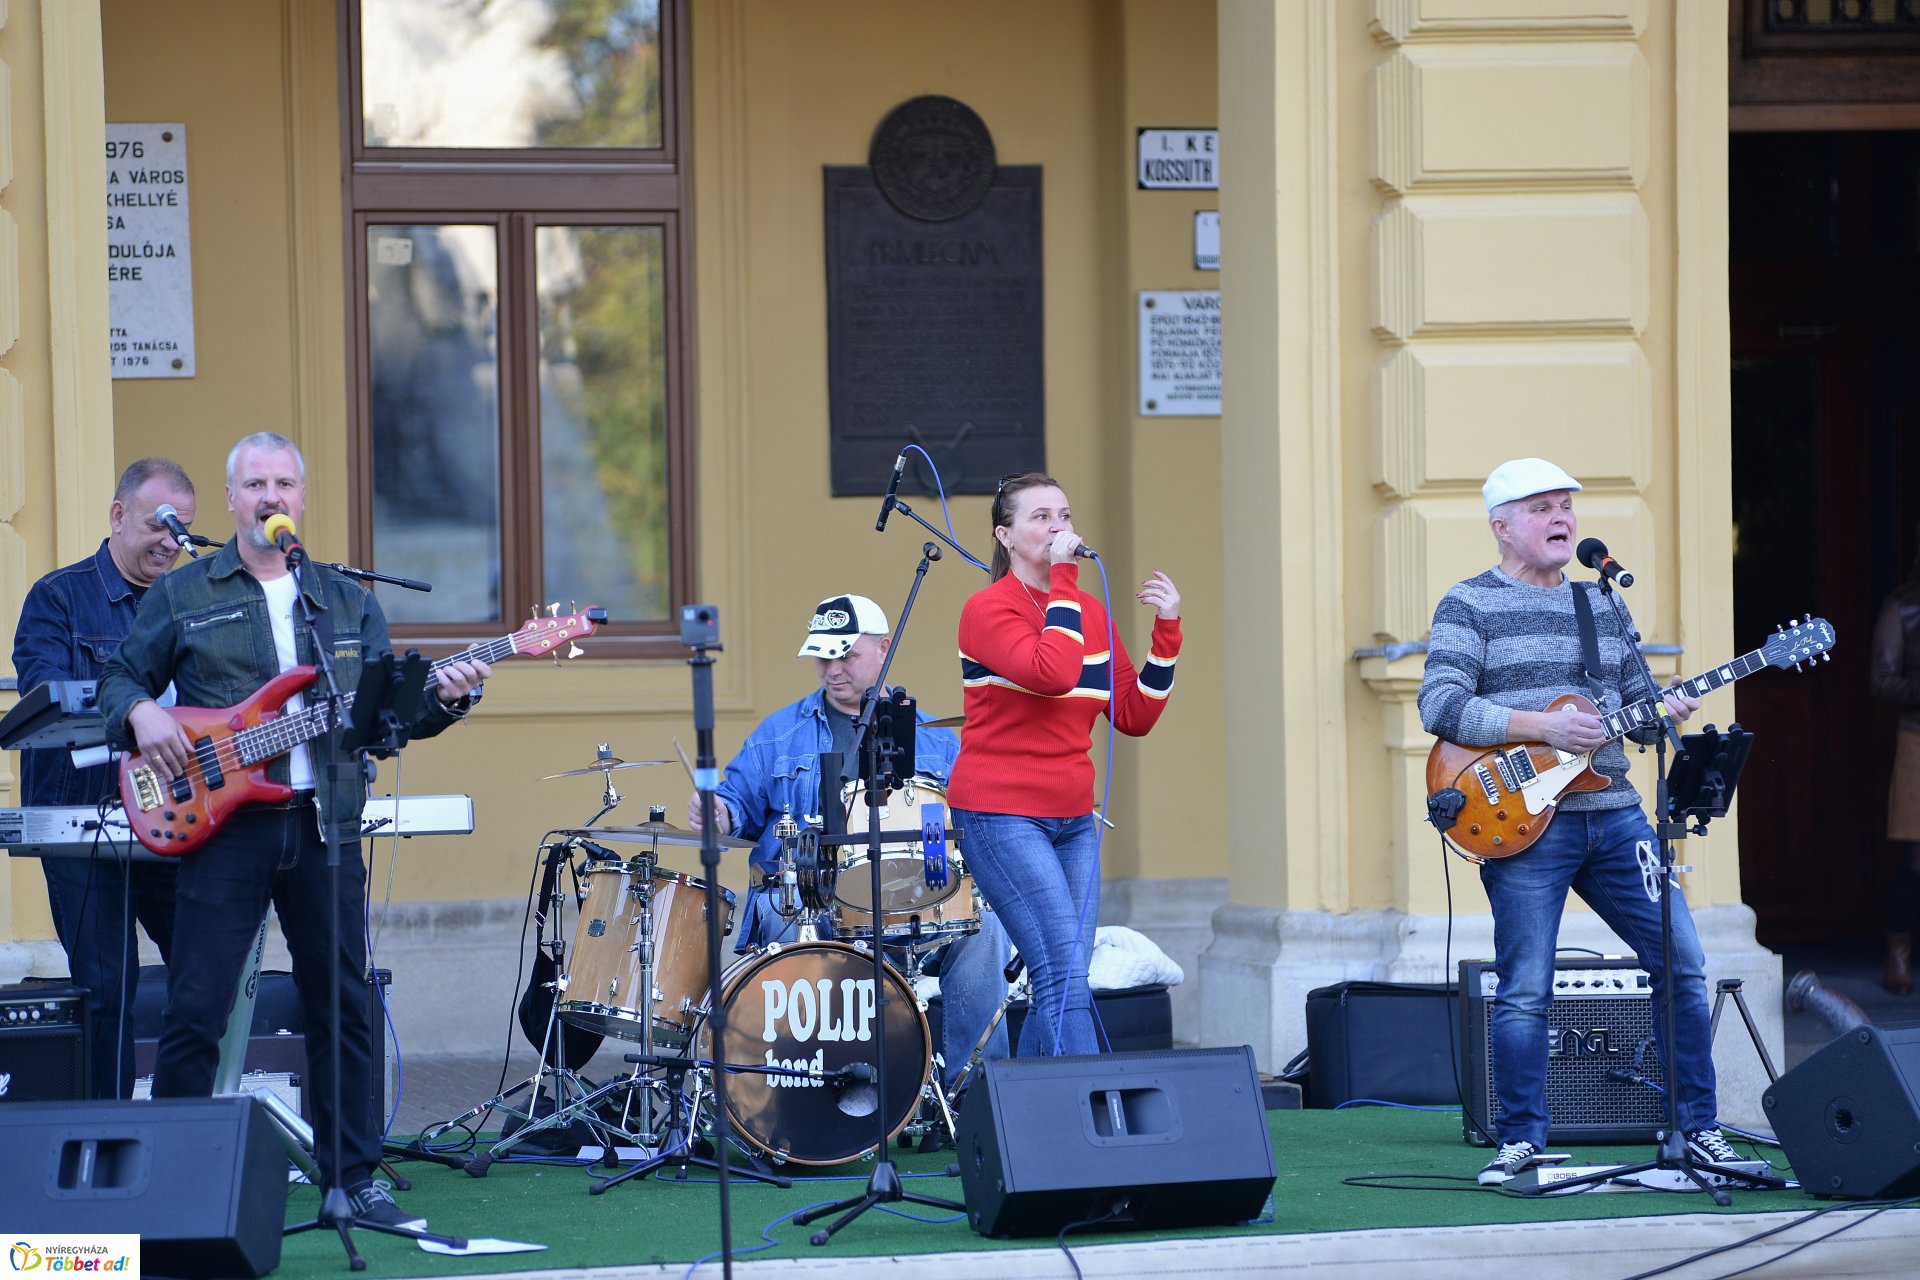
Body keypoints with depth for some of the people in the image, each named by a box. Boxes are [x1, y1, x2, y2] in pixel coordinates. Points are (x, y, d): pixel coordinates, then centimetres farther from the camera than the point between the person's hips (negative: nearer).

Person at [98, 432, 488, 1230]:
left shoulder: (349, 602, 14)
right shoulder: (182, 596, 6)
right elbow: (121, 678, 9)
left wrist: (443, 698, -8)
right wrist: (143, 714, -12)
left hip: (324, 827, 3)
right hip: (223, 826, -3)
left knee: (342, 1007, 5)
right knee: (195, 1010, -5)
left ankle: (352, 1178, 14)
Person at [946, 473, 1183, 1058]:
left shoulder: (1090, 613, 12)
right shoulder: (988, 610, -9)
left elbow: (1136, 716, 11)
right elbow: (1052, 673, -26)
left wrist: (1166, 632, 1)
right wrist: (1063, 582, -19)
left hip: (1072, 820, 7)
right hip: (1002, 817, -7)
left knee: (1059, 986, 4)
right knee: (1066, 976, -17)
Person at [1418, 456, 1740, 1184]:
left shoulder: (1602, 607, 18)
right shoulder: (1469, 606, -1)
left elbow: (1635, 699, 23)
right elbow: (1440, 706, -12)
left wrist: (1662, 710, -2)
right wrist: (1543, 727, -19)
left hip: (1613, 815, 6)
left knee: (1681, 961, 2)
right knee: (1526, 990, -8)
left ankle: (1698, 1127, 12)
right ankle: (1520, 1140, 4)